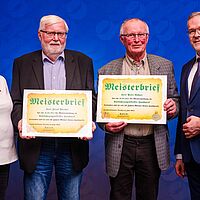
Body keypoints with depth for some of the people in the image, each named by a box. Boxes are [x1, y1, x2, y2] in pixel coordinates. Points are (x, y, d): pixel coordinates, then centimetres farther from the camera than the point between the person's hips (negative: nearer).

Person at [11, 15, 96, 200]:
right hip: (36, 146, -1)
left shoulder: (83, 62, 7)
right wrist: (19, 122, -17)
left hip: (72, 146, 1)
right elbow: (16, 101, 3)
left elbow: (91, 99, 4)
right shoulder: (22, 63, 6)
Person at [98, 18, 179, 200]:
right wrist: (106, 125, -15)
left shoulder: (165, 66, 6)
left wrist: (173, 107, -12)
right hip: (119, 146, -1)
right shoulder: (107, 71, 2)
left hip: (153, 145, 1)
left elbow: (174, 100, 11)